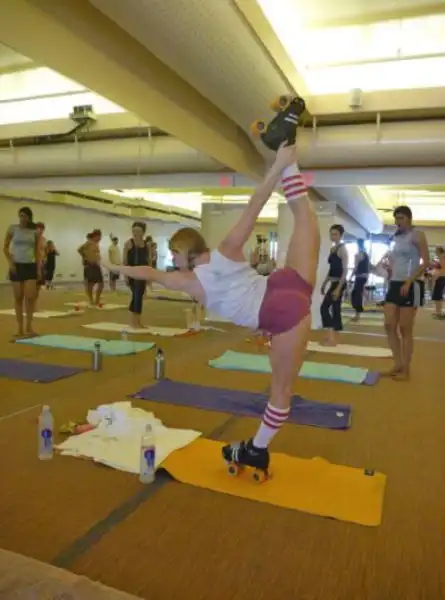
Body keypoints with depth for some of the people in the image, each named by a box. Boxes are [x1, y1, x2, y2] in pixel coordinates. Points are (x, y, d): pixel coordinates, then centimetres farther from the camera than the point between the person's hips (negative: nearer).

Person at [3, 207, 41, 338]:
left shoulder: (35, 232, 4)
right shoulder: (12, 229, 1)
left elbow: (37, 251, 7)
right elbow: (5, 248, 4)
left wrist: (39, 269, 1)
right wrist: (10, 262, -8)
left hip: (30, 266, 1)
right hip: (16, 265, 0)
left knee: (30, 296, -6)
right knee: (18, 297, 3)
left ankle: (29, 326, 6)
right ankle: (20, 327, 11)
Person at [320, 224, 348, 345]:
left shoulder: (342, 249, -11)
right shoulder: (332, 249, 14)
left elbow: (345, 270, -16)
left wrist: (338, 288, -21)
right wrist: (324, 283, 19)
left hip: (339, 283, -9)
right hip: (333, 283, 9)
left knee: (324, 307, -12)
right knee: (335, 309, 10)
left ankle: (331, 337, -11)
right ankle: (334, 337, 16)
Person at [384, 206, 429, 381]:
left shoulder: (417, 235, -3)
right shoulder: (397, 238, 17)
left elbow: (426, 262, -11)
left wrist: (409, 281, -20)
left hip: (411, 286, -7)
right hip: (395, 285, 7)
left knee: (405, 329, -4)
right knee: (389, 325, 1)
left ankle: (406, 370, 6)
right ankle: (398, 364, 12)